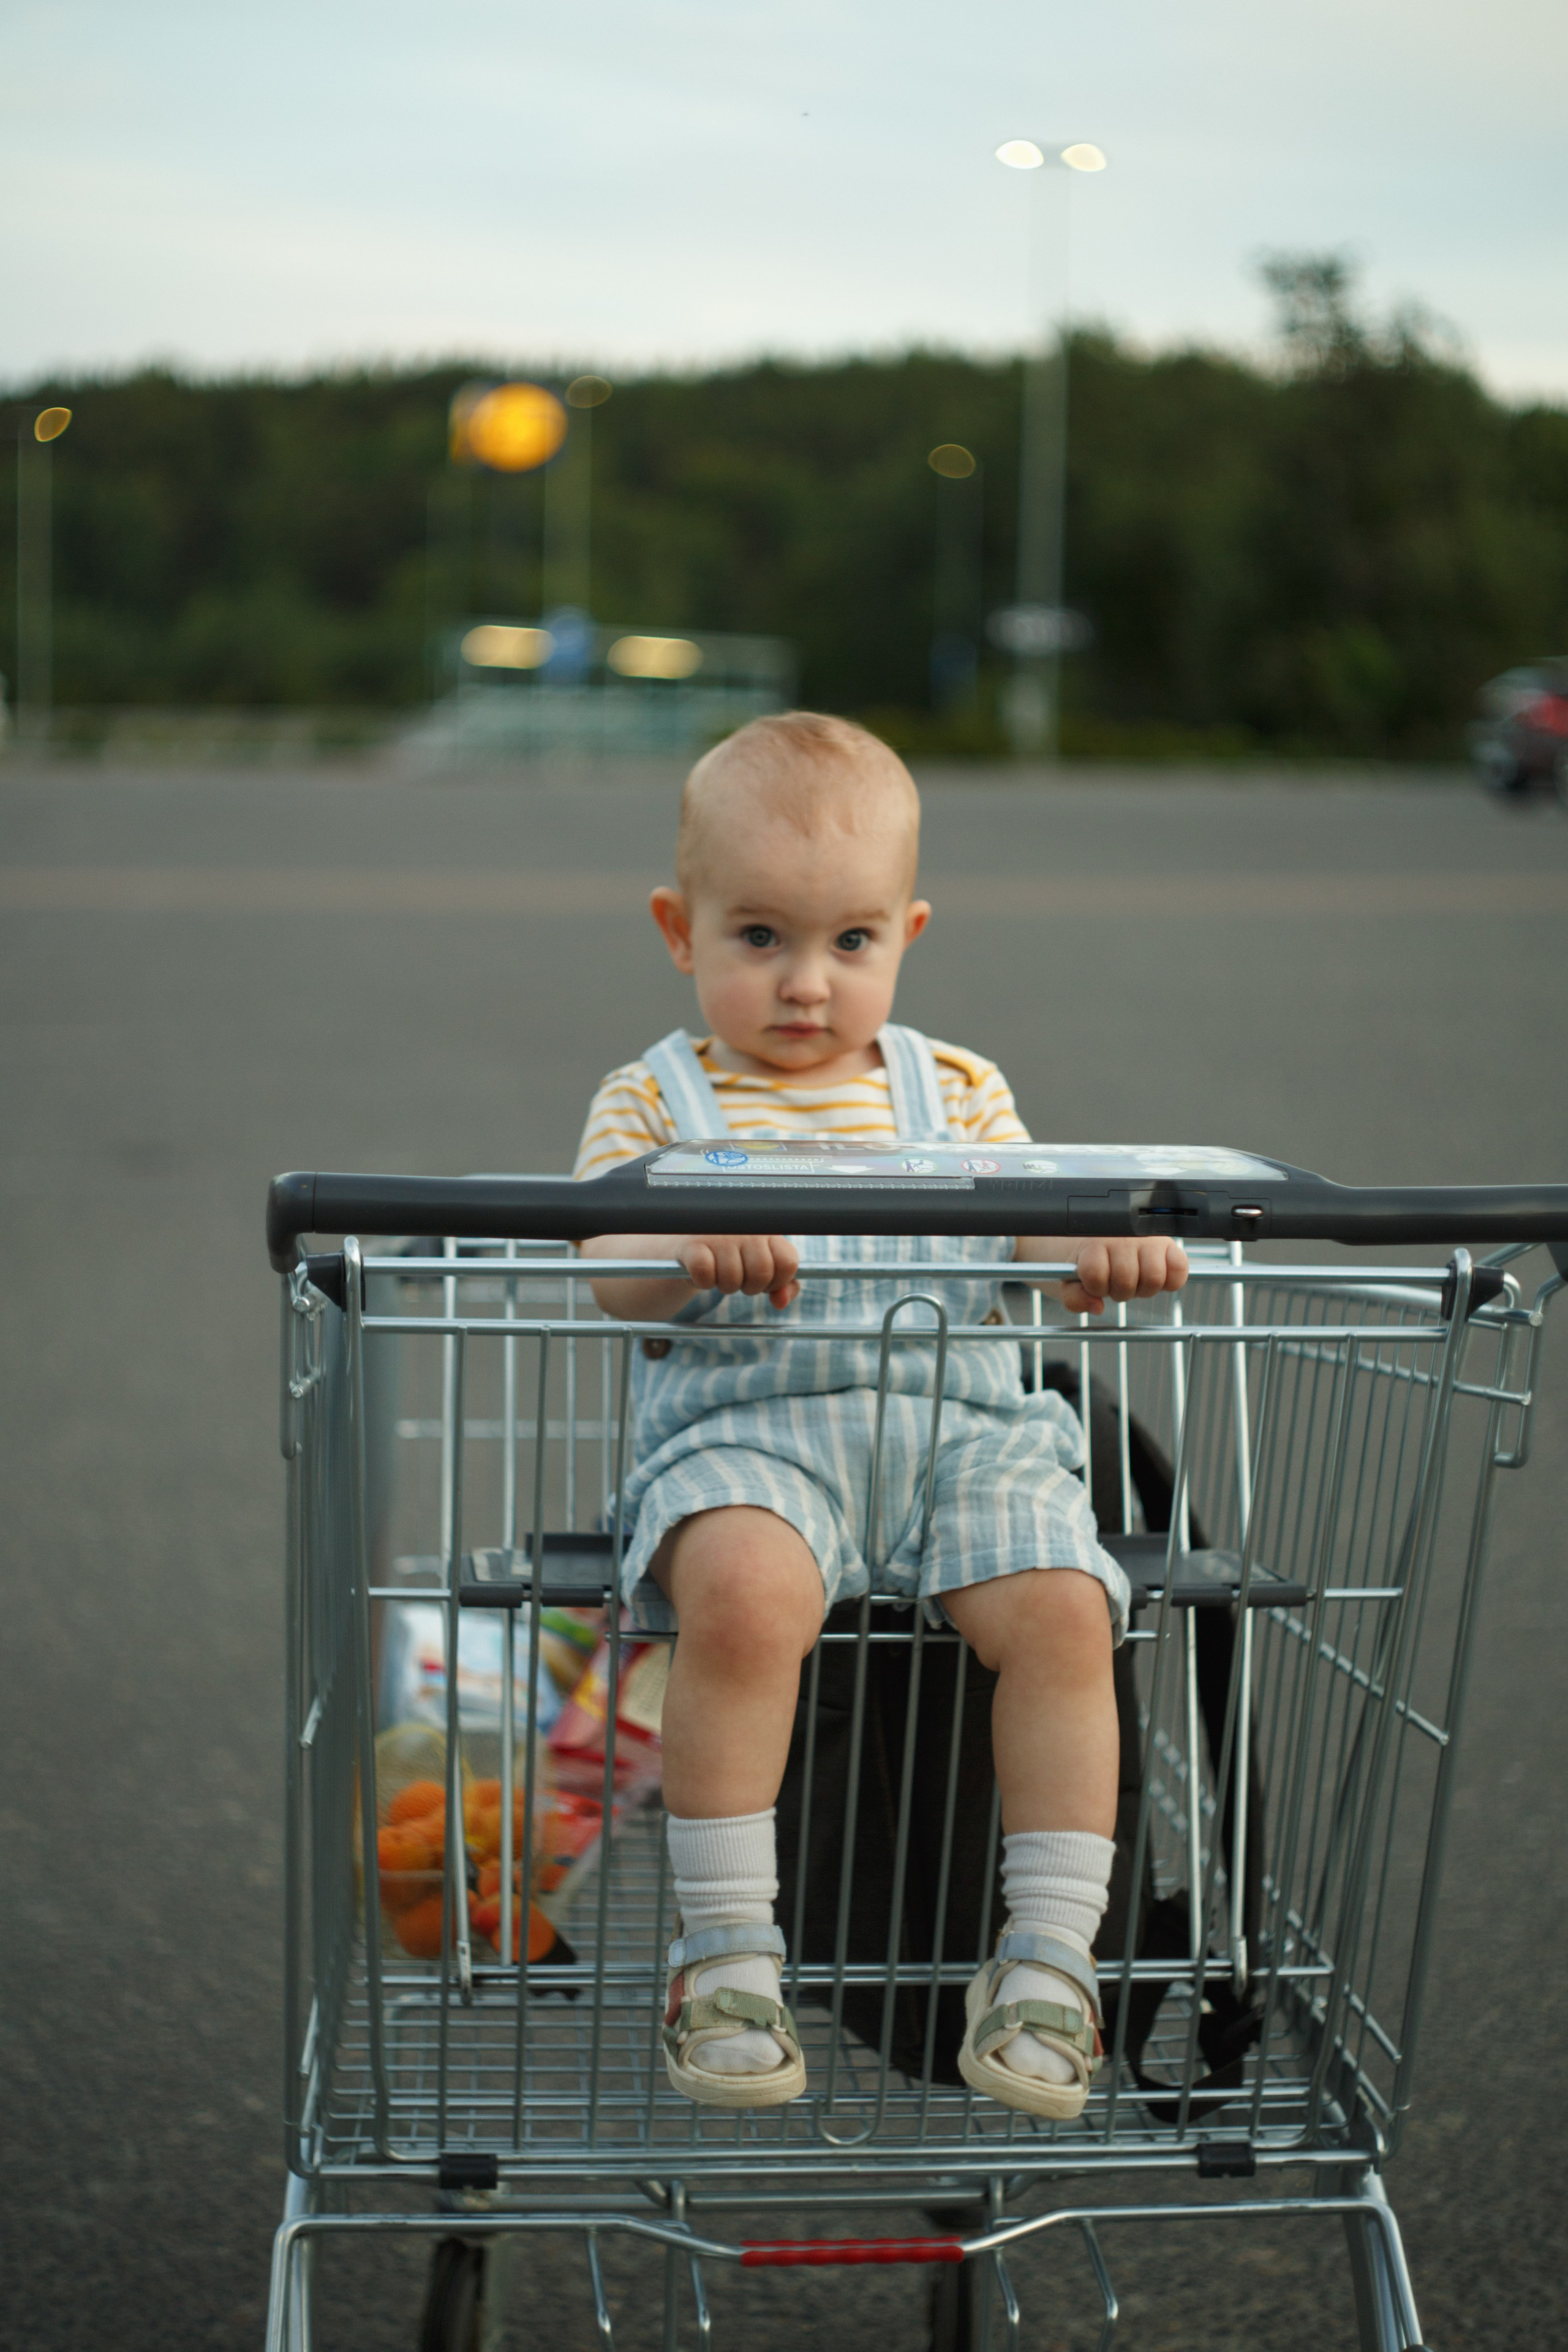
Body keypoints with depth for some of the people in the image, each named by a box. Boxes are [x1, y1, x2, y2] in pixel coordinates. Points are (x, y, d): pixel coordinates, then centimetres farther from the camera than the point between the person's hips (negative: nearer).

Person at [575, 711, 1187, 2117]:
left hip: (959, 1423, 3)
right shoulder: (655, 1100, 13)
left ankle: (1052, 1959, -13)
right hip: (744, 1427, -2)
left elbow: (1034, 1218, 8)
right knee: (744, 1594, -35)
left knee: (1061, 1607, -25)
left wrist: (1107, 1232, -16)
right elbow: (609, 1281, -1)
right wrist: (691, 1242, -24)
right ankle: (728, 1951, -19)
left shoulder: (954, 1089, 21)